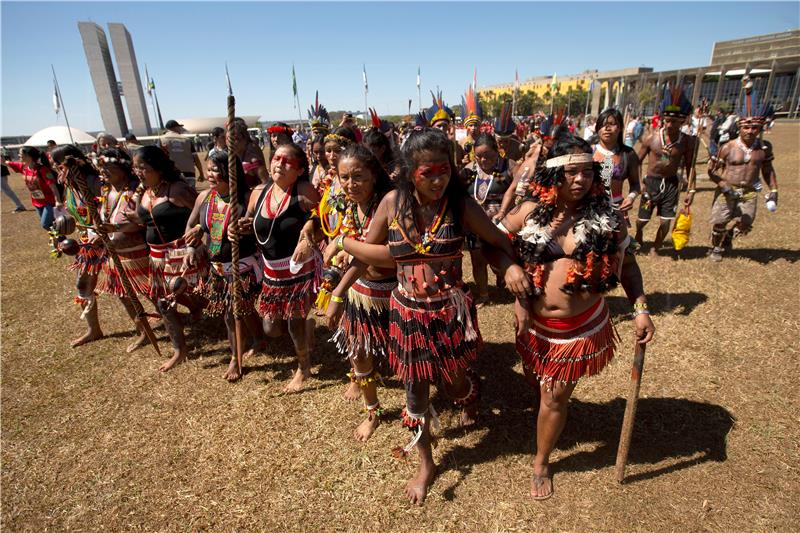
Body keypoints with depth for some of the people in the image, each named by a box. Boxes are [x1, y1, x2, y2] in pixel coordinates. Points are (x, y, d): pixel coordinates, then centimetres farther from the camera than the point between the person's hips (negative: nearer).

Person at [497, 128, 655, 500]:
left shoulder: (605, 217, -9)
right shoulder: (531, 212, -9)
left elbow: (627, 264, 3)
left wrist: (640, 308, -8)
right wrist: (517, 296, -12)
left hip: (580, 326, -1)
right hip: (535, 323, 2)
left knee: (554, 396, 8)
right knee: (539, 384, 22)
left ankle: (541, 463, 35)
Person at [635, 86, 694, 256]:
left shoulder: (686, 142, -5)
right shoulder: (652, 137, -9)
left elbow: (689, 167, 3)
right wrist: (639, 183, -9)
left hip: (671, 184, 1)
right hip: (651, 182, -1)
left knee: (666, 222, 2)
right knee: (643, 219, 7)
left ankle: (655, 249, 25)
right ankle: (638, 234, 42)